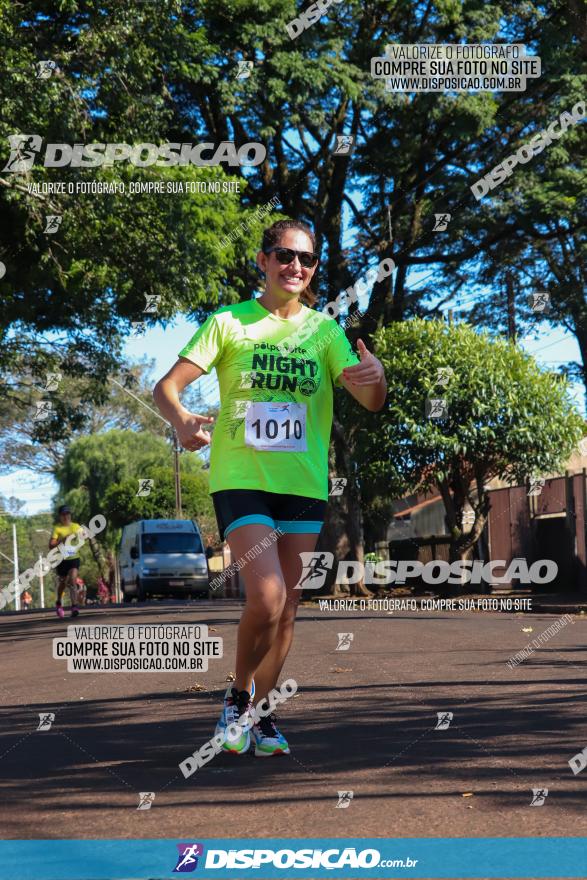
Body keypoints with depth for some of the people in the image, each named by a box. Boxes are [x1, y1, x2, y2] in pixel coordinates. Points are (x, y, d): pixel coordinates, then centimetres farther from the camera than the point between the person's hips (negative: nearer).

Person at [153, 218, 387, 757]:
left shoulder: (323, 329, 6)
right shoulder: (229, 323, 0)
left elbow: (370, 401, -4)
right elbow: (166, 388, -7)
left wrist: (376, 377, -28)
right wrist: (181, 420, -30)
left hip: (305, 485, 3)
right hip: (240, 479, -3)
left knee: (287, 609, 7)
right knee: (266, 597, -18)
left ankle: (259, 713, 24)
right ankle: (239, 696, 7)